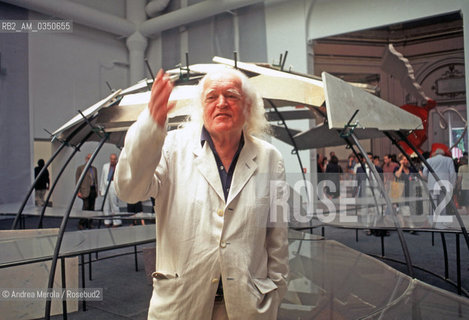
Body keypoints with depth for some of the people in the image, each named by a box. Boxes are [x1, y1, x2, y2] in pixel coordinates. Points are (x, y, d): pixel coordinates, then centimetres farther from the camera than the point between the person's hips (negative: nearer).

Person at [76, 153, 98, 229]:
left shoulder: (94, 169, 18)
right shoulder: (80, 168, 2)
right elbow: (77, 180, -2)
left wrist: (96, 190, 13)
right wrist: (78, 192, -9)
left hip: (93, 190, 5)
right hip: (85, 191, -5)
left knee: (92, 208, 4)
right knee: (86, 207, -11)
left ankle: (89, 223, 10)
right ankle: (81, 223, 0)